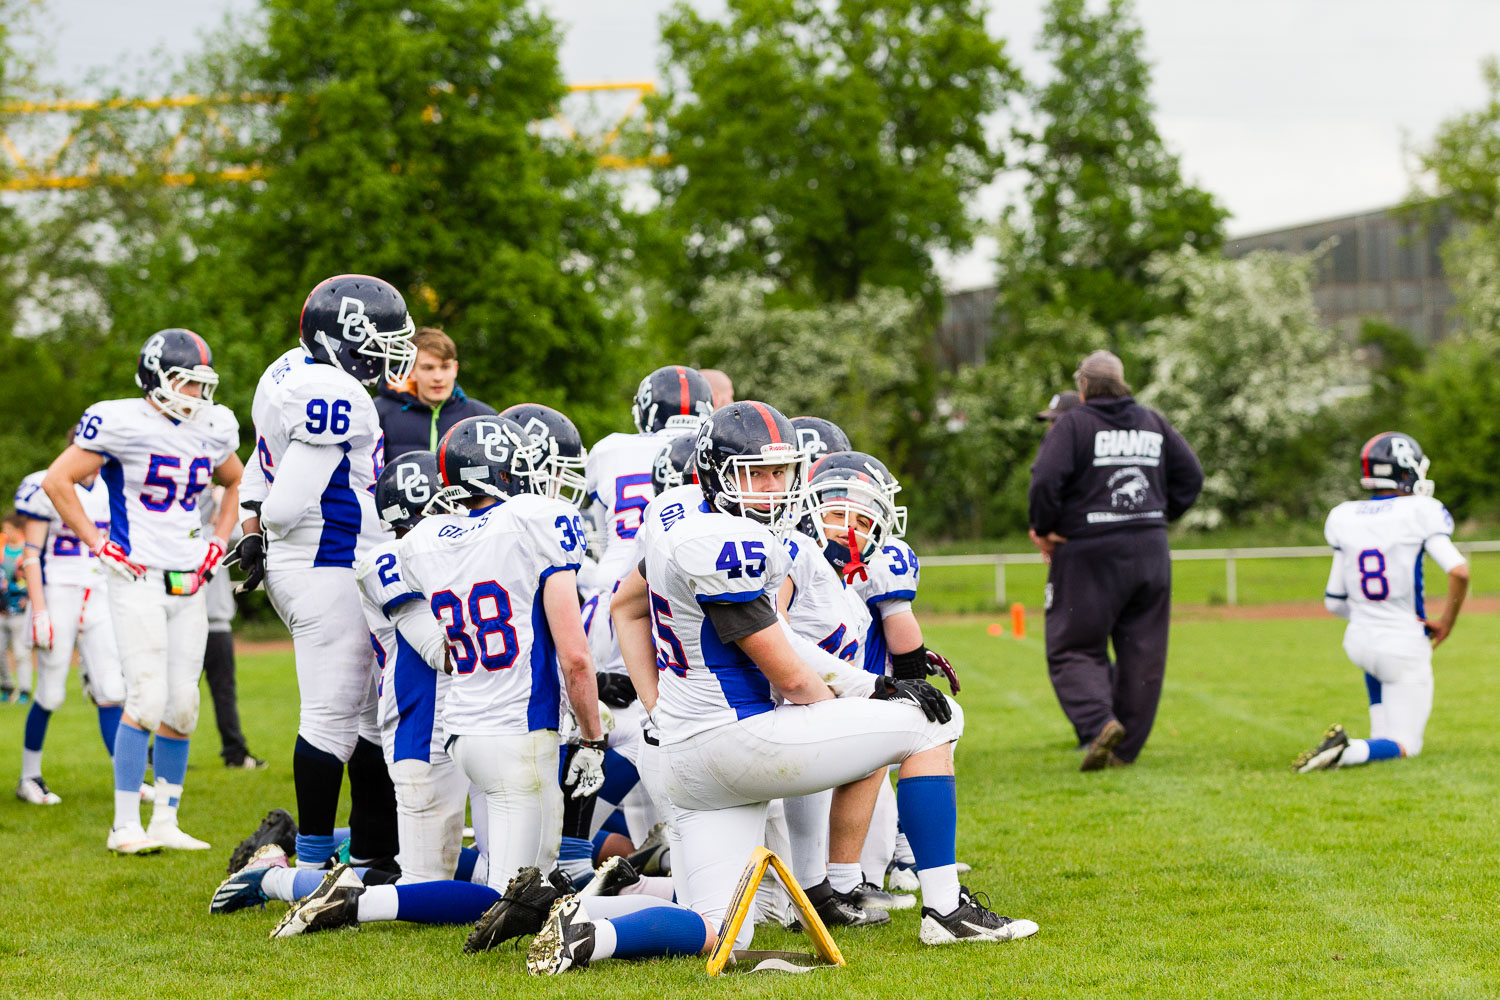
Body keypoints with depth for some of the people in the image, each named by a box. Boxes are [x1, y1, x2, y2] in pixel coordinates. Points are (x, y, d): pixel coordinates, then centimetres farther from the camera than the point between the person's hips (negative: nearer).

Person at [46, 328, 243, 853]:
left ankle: (165, 823, 14)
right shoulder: (120, 423, -10)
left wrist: (219, 540, 15)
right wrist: (99, 545, -8)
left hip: (189, 582, 6)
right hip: (138, 578, -6)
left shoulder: (213, 429, 9)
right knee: (147, 698, -13)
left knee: (182, 706, 5)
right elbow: (58, 481, -6)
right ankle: (125, 827, -5)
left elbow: (235, 483, 29)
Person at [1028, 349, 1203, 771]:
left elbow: (1046, 480, -16)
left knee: (1073, 650, 3)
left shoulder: (1073, 424, -4)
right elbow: (1190, 476, 12)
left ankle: (1099, 721, -21)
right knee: (1143, 654, 9)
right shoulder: (1154, 423, 12)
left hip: (1090, 554, -4)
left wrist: (1043, 529, -3)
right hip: (1151, 553, 5)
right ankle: (1126, 748, 10)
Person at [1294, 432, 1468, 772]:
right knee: (1405, 747, 5)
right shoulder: (1420, 514, -12)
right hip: (1405, 649, -5)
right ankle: (1349, 752, -26)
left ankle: (1381, 737, 28)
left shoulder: (1344, 518, 1)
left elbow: (1334, 601, 6)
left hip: (1359, 641, 5)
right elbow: (1459, 572, -22)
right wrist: (1446, 623, -7)